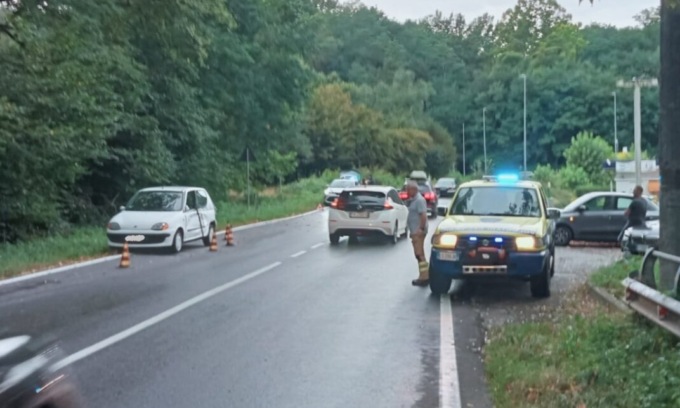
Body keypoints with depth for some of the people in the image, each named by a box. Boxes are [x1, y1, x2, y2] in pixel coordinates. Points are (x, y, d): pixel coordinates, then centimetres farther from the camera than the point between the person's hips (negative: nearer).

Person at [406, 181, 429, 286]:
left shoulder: (419, 200, -15)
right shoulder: (413, 200, 16)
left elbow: (423, 215, -23)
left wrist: (421, 229, -26)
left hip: (418, 231, -11)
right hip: (415, 231, 11)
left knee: (419, 254, -10)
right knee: (419, 254, 14)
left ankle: (424, 277, -9)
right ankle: (424, 276, 20)